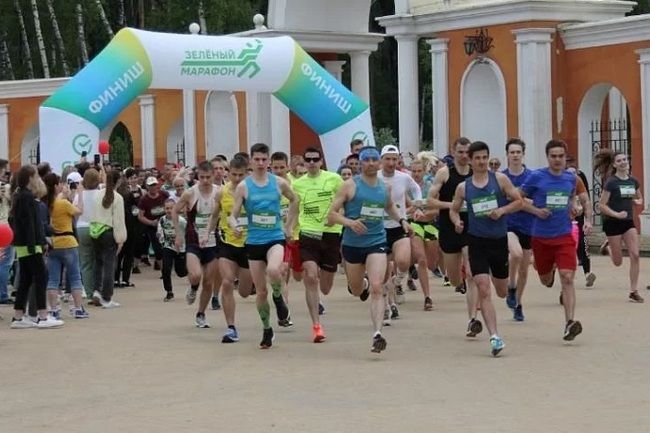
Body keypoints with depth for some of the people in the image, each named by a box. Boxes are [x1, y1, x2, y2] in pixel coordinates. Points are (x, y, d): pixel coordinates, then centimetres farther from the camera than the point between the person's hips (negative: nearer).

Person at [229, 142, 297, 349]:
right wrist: (234, 225, -24)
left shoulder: (279, 183, 1)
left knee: (273, 270, -33)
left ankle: (279, 298, 0)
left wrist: (289, 226, 15)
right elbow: (233, 215, -2)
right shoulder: (243, 187, -2)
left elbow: (294, 201, 20)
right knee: (260, 291, 6)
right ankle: (267, 330, 24)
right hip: (254, 241, 1)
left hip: (275, 238, -1)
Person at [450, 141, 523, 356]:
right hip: (477, 241, -1)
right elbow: (453, 210, 15)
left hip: (499, 239, 1)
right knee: (483, 290, -14)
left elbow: (519, 201, 3)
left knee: (502, 292, 15)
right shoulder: (463, 187, 3)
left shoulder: (500, 179, -1)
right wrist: (457, 222, -6)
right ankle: (494, 337, -14)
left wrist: (502, 210, -15)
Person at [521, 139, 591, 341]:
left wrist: (588, 220, 10)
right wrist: (536, 210, -15)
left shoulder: (571, 179, 3)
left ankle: (570, 322, -18)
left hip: (564, 235, 0)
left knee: (567, 278, -15)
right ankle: (551, 270, 56)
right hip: (540, 236, 0)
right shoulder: (536, 177, -7)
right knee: (545, 280, 17)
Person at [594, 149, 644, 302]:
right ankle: (608, 246, 39)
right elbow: (602, 205, -13)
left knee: (635, 255, -9)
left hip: (628, 222, 4)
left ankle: (634, 291, -2)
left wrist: (638, 202, -1)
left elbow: (639, 198, 21)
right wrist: (616, 214, -23)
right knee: (618, 262, 4)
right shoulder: (611, 182, -13)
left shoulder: (633, 181, 3)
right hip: (613, 223, -4)